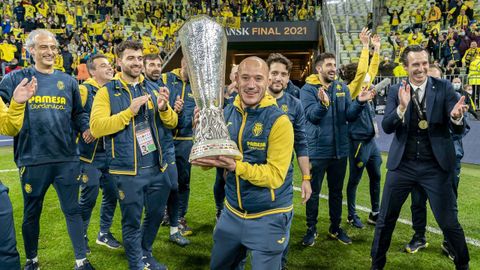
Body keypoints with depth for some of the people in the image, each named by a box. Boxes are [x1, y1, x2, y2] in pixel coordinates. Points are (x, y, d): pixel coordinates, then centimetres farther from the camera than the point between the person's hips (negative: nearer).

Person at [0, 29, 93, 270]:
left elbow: (78, 113, 15)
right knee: (31, 213, 15)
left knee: (72, 209, 9)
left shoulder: (68, 81, 9)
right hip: (32, 159, -1)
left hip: (67, 159, 2)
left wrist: (85, 128, -3)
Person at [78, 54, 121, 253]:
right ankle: (81, 236, 20)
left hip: (111, 153, 6)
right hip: (90, 154, -6)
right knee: (88, 197, -1)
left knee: (112, 194, 9)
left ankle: (104, 233, 27)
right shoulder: (84, 90, -9)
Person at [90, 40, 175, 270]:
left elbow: (172, 123, 8)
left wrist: (164, 108, -14)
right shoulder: (107, 92, -5)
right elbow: (96, 128, -17)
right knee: (132, 220, 9)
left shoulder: (152, 88, 8)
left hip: (156, 167, 5)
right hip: (127, 170, -5)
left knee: (156, 214, 19)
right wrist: (129, 111, -23)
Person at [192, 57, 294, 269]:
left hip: (268, 218, -5)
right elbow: (210, 157, 1)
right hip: (232, 212, 6)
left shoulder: (278, 121, -18)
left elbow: (275, 176, -22)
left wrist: (235, 166, -34)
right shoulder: (227, 113, -1)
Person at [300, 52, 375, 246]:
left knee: (336, 191, 15)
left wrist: (360, 102, -20)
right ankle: (311, 229, 21)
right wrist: (323, 103, -40)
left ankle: (335, 228, 29)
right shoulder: (308, 89, -8)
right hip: (317, 150, -4)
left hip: (340, 149, 4)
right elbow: (311, 115, -22)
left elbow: (350, 115, -2)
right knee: (313, 191, 6)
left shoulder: (342, 88, 6)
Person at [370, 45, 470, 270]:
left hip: (436, 166, -1)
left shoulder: (444, 88, -4)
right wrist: (402, 107, -28)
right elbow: (386, 127, -10)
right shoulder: (396, 91, -1)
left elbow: (458, 130, -7)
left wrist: (456, 117, -30)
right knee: (385, 219, 9)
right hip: (402, 165, 1)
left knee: (449, 222, 7)